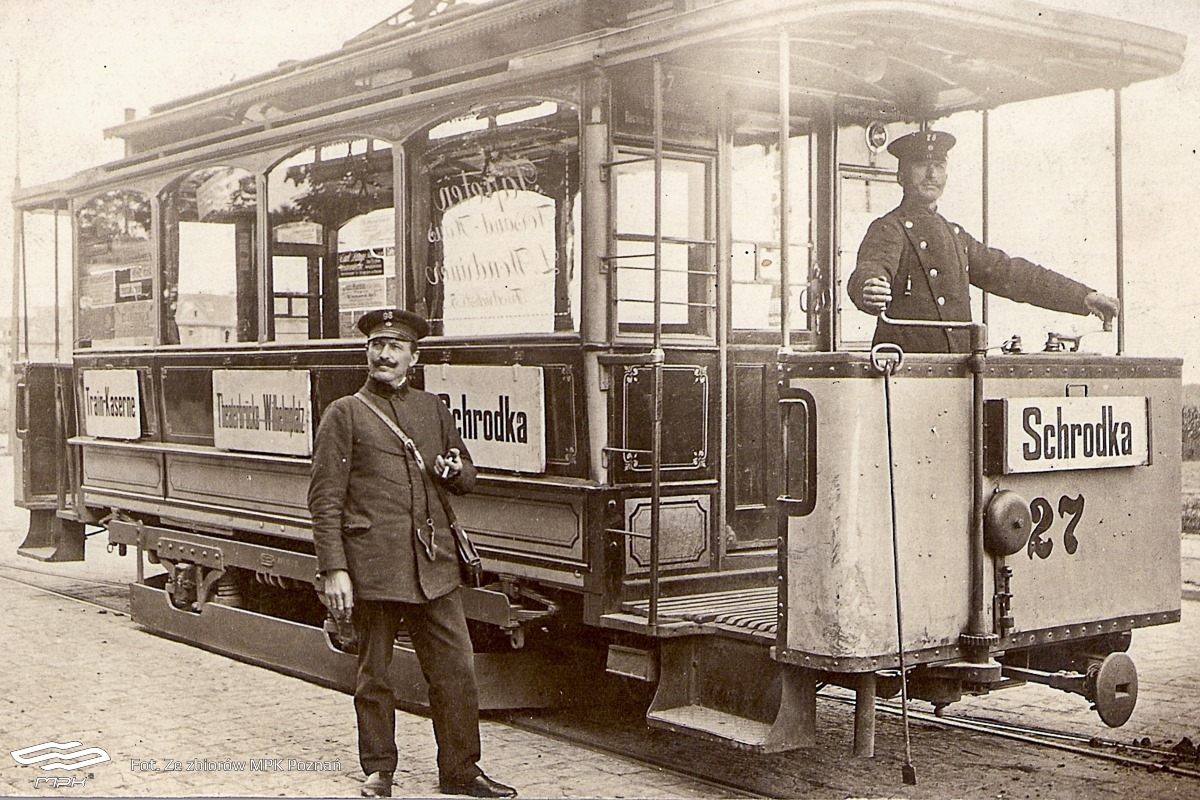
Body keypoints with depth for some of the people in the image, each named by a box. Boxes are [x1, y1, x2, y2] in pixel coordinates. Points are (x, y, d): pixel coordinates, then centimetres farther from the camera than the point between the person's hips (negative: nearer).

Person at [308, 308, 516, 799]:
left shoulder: (432, 409, 16)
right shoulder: (345, 414, 3)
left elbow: (466, 477, 26)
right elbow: (325, 499, -3)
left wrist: (456, 471, 1)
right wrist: (333, 570, -11)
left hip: (434, 565, 4)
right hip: (372, 568, -3)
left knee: (456, 669, 2)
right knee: (374, 676, 6)